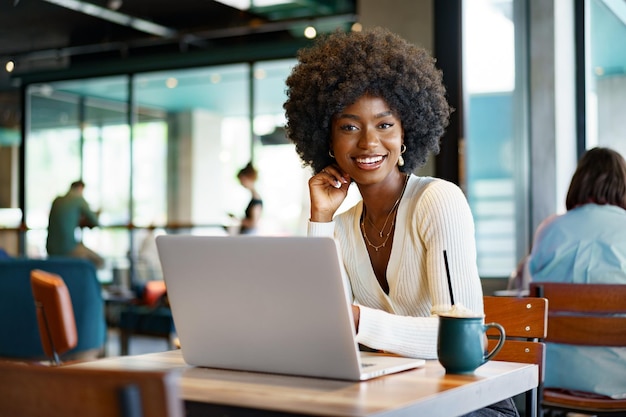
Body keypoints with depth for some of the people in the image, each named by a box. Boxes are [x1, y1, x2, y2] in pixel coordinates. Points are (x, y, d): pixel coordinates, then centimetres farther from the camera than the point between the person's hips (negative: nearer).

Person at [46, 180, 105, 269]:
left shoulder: (57, 200, 13)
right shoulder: (79, 199, -3)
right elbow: (95, 222, 4)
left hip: (51, 249, 7)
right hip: (68, 248, -7)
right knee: (100, 262, 9)